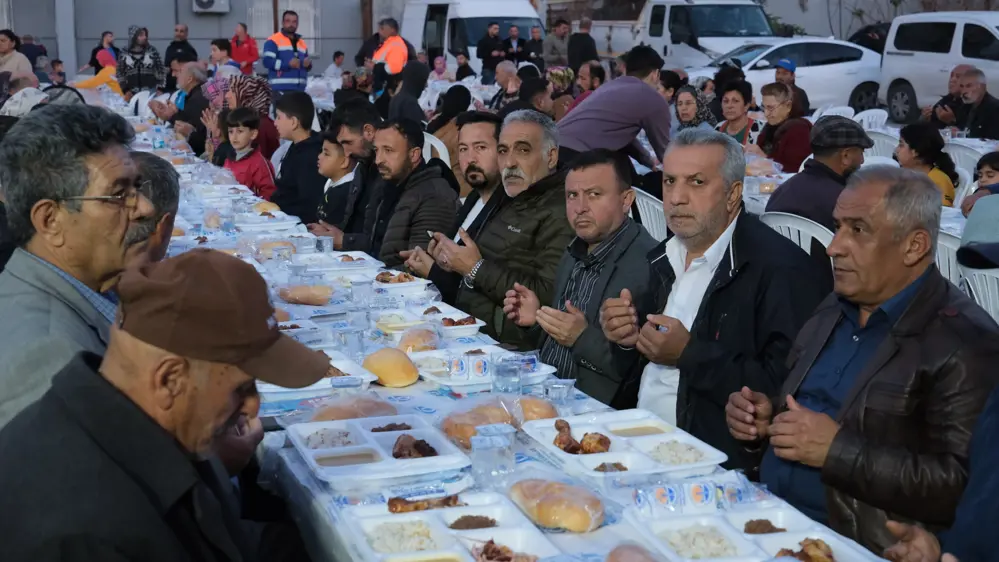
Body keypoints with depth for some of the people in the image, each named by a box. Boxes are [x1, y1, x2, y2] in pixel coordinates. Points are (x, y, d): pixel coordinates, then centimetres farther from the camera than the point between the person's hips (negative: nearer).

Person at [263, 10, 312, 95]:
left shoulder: (302, 43, 22)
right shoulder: (273, 41, -1)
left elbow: (307, 66, 26)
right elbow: (267, 61, -12)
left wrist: (308, 63, 1)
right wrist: (288, 64, -22)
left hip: (299, 89, 7)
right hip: (280, 89, -7)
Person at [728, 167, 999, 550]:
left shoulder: (965, 343, -13)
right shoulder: (836, 307, 11)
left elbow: (962, 486, -20)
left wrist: (838, 450, -21)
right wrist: (764, 417, 2)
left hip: (850, 544, -7)